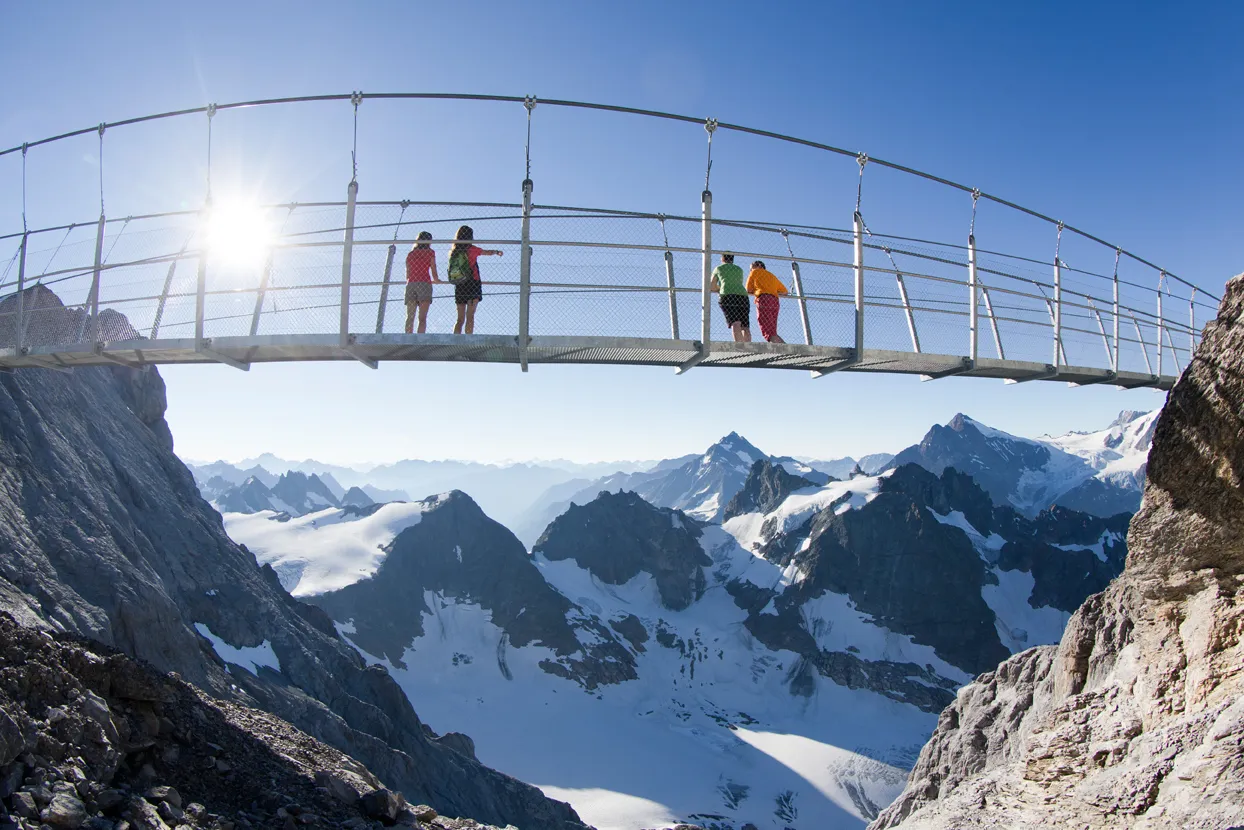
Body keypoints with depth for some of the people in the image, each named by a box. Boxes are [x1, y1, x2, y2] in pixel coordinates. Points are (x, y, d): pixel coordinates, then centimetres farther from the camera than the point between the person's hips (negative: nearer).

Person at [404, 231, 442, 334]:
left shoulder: (410, 254, 18)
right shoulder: (429, 252, 8)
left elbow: (407, 275, 16)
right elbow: (434, 273, 5)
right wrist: (437, 280, 26)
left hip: (410, 284, 3)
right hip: (424, 283, -3)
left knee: (410, 317, -3)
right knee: (422, 317, -10)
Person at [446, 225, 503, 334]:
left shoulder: (453, 252, 6)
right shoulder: (471, 249, -5)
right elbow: (488, 252, 11)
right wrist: (497, 252, 32)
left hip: (459, 287, 4)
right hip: (472, 285, -4)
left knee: (460, 319, 9)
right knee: (470, 317, -6)